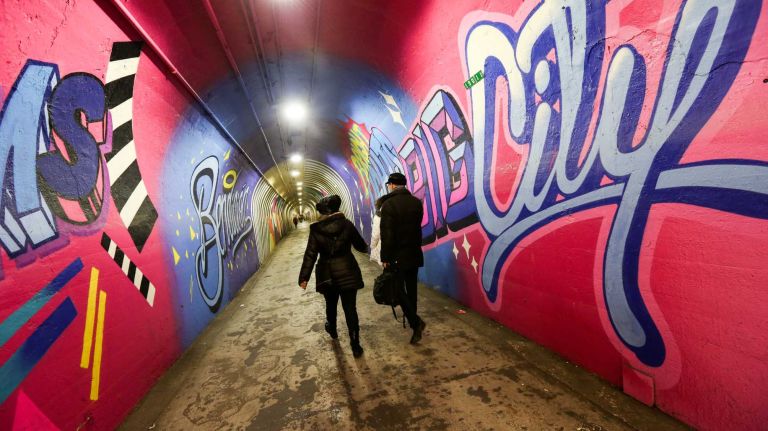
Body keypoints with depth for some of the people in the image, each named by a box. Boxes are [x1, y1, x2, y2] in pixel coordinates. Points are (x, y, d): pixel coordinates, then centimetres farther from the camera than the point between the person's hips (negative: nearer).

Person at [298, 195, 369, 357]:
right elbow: (361, 245, 4)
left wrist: (304, 277, -4)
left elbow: (310, 255, -9)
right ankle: (355, 345, 7)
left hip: (327, 274, 2)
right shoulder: (347, 224, -7)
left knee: (331, 304, 25)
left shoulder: (315, 229, -6)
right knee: (350, 308, 3)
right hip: (347, 272, -1)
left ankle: (332, 330, 49)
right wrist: (365, 248, 28)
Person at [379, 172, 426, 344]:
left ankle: (416, 322, -3)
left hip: (397, 255, -6)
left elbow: (386, 234, -18)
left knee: (397, 290, 6)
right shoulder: (417, 202, 4)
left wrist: (385, 257, -11)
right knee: (411, 289, 17)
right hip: (414, 253, 6)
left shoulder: (388, 204, -16)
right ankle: (413, 321, 29)